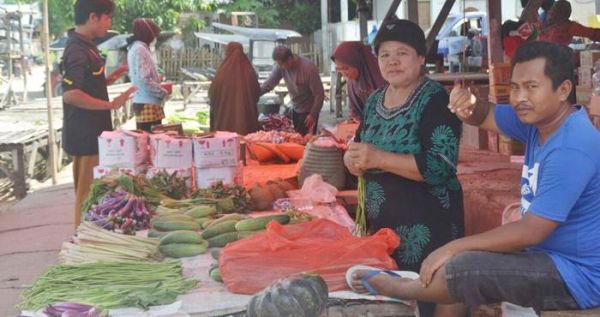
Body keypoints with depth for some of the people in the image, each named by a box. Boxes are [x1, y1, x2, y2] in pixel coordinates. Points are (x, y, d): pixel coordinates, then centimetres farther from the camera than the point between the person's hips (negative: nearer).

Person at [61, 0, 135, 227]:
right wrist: (111, 104, -25)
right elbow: (70, 94, -28)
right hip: (86, 135, -10)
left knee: (92, 191, 16)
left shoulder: (85, 47, 13)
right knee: (88, 193, -2)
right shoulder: (78, 51, -18)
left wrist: (112, 78, 10)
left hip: (92, 132, 10)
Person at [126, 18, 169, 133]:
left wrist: (157, 79, 15)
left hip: (145, 102, 10)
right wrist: (163, 92, -9)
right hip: (147, 103, -10)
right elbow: (144, 80, -21)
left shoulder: (135, 47, 17)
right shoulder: (140, 49, -14)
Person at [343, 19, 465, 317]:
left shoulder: (435, 100, -12)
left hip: (425, 227, -6)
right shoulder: (375, 100, 9)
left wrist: (379, 158, -24)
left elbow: (441, 166, -22)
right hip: (380, 223, 6)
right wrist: (354, 160, -7)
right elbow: (356, 150, 17)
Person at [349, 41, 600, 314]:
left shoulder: (571, 148, -27)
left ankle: (397, 288, 5)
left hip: (577, 273, -10)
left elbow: (531, 231, -27)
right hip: (552, 255, 10)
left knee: (465, 268, -19)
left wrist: (455, 247, -21)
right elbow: (484, 117, 9)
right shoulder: (539, 118, 2)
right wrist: (468, 103, -17)